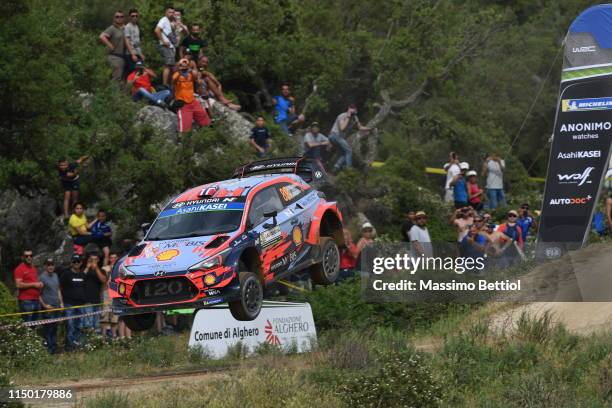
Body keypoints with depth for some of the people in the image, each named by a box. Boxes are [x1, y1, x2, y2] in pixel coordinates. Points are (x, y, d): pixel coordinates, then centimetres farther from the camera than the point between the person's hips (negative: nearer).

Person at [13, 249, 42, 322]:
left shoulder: (34, 268, 19)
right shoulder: (19, 269, -6)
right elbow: (18, 285, -16)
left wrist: (40, 284, 10)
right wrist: (33, 284, -13)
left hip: (36, 300, 8)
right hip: (26, 301, -8)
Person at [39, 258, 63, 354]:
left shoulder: (55, 276, 13)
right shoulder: (42, 277, -8)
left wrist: (61, 302, 16)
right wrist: (44, 305, -13)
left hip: (57, 306, 7)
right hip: (48, 307, -7)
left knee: (55, 328, 10)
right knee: (48, 327, -6)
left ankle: (54, 347, 16)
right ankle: (49, 348, -3)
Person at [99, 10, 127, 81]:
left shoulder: (123, 29, 15)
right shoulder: (112, 28, -9)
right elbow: (102, 37, -22)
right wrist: (111, 46, -18)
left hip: (122, 56, 9)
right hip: (115, 56, -9)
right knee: (117, 78, -13)